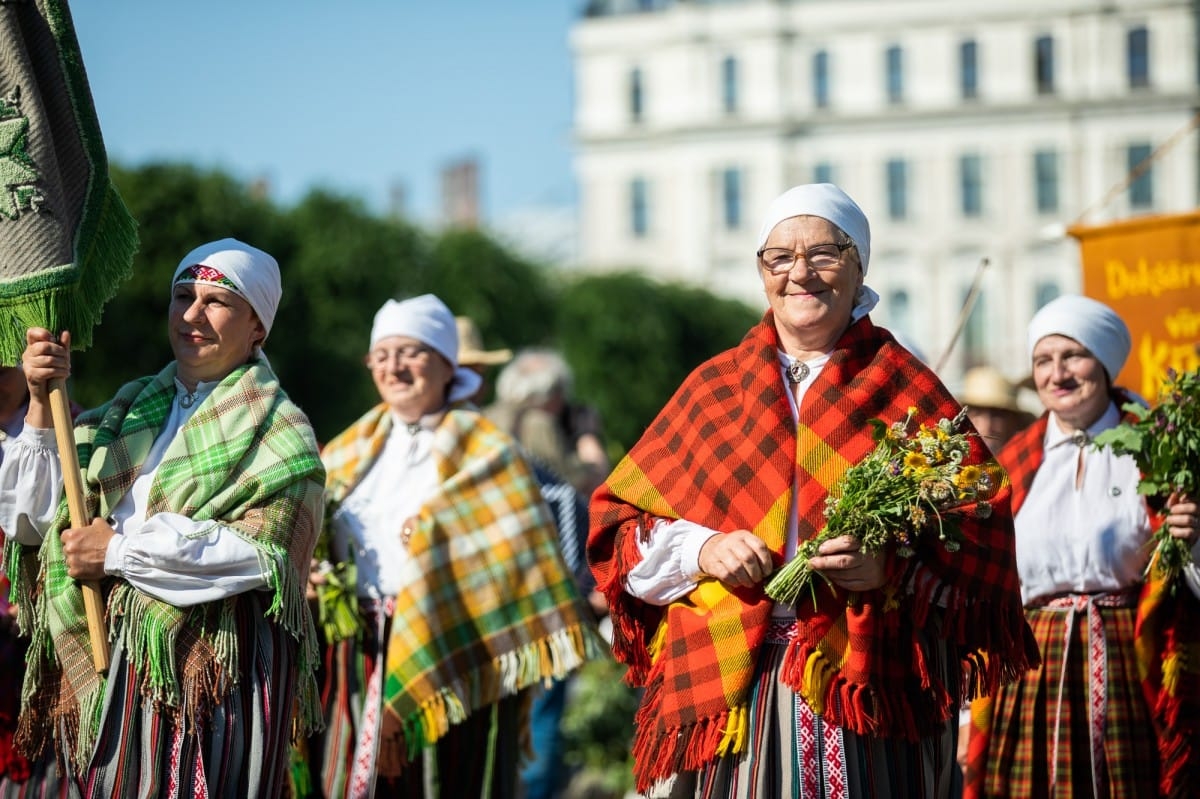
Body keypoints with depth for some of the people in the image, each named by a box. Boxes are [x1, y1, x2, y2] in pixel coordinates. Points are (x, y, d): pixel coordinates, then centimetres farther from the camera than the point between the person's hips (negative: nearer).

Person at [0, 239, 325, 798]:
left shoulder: (277, 431, -1)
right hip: (106, 665, 5)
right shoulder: (131, 409, 14)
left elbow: (260, 552, -15)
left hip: (218, 670, -5)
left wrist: (120, 552, -12)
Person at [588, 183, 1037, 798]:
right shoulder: (711, 389, 14)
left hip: (868, 694, -1)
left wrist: (892, 572, -18)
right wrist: (701, 551, -8)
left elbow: (981, 536, -1)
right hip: (725, 694, 2)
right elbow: (617, 526, 11)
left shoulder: (906, 393, 7)